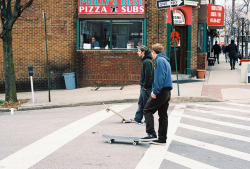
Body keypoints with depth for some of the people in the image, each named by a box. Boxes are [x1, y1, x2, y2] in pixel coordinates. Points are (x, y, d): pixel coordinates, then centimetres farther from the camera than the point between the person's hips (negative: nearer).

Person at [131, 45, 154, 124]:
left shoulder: (147, 62, -18)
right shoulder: (145, 61, 14)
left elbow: (148, 75, -23)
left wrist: (145, 86, -19)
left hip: (146, 87, -10)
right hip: (144, 86, 10)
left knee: (146, 104, -1)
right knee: (141, 103, 15)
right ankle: (137, 118, 23)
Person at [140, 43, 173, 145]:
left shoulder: (159, 60, -10)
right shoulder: (165, 60, 21)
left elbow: (160, 77, -20)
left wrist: (155, 91, -20)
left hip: (161, 91, -9)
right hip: (167, 92, 9)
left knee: (147, 110, -3)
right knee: (163, 115, 10)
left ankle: (151, 134, -11)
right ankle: (162, 139, 12)